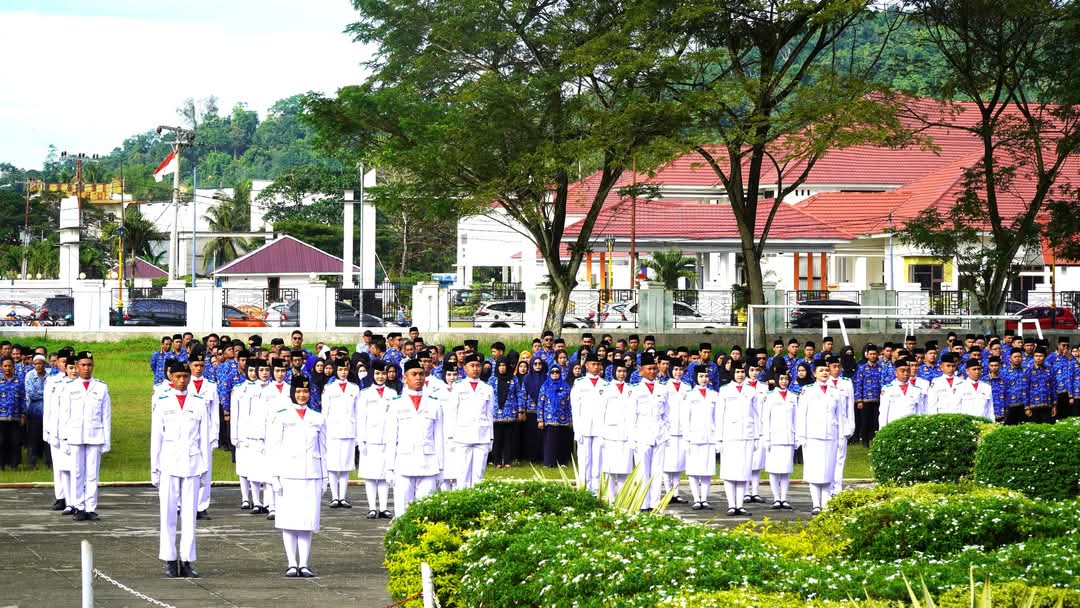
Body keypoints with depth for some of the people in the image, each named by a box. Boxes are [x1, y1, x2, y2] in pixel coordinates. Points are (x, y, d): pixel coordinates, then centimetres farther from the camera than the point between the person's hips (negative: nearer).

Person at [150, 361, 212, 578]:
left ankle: (187, 561, 3)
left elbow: (205, 436, 9)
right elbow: (156, 436, 5)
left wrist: (205, 467, 6)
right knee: (168, 514, -1)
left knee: (190, 514, 1)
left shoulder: (200, 402, 7)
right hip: (168, 464, -1)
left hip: (192, 463, 1)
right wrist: (154, 468, 2)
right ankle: (170, 561, 4)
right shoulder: (161, 401, 4)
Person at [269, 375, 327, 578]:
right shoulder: (281, 417, 3)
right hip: (289, 475, -3)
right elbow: (274, 447, 1)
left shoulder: (318, 419, 12)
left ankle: (304, 564, 3)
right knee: (289, 519, -3)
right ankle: (292, 564, 1)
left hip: (312, 475, 3)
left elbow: (322, 450, 15)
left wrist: (324, 478, 11)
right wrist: (276, 477, -5)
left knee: (308, 520, 0)